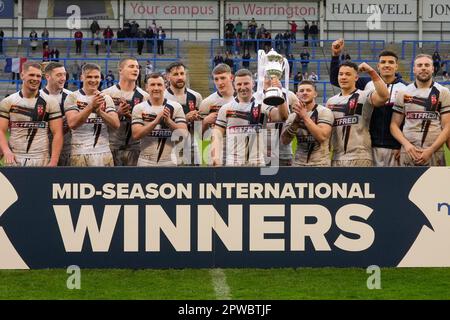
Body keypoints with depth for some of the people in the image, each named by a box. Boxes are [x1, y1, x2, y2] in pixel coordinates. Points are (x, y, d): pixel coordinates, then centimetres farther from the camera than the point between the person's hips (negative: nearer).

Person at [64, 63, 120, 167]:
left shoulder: (106, 98, 10)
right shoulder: (73, 97, 0)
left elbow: (116, 124, -2)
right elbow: (72, 124, -14)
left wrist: (99, 111, -18)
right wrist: (91, 106, -23)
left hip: (104, 153, 3)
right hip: (80, 153, -3)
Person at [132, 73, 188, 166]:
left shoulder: (175, 107, 3)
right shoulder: (139, 108, 2)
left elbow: (184, 134, -4)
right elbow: (136, 134, -10)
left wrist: (168, 121, -20)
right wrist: (156, 121, -20)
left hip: (169, 162, 0)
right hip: (146, 162, 0)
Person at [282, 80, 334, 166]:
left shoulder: (324, 112, -5)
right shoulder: (293, 115, 10)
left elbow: (322, 136, -21)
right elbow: (284, 141, -1)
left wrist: (305, 117, -20)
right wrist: (296, 120, -13)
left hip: (320, 164, -5)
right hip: (299, 164, 5)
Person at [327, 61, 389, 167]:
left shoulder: (364, 96, -3)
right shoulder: (331, 101, 16)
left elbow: (384, 96, -24)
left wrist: (371, 72, -26)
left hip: (359, 158, -6)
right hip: (336, 158, 6)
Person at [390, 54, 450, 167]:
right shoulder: (403, 93, 11)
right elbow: (394, 125, 10)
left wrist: (430, 150, -12)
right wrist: (406, 144, -8)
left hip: (435, 153, -1)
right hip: (408, 152, 1)